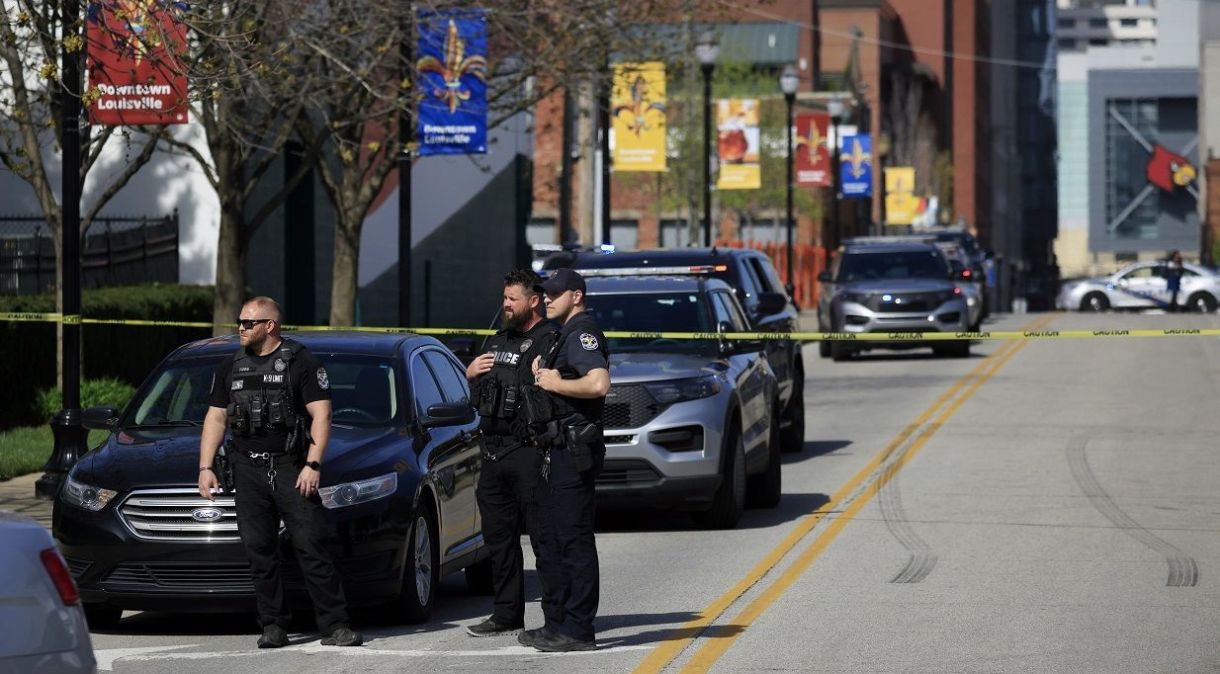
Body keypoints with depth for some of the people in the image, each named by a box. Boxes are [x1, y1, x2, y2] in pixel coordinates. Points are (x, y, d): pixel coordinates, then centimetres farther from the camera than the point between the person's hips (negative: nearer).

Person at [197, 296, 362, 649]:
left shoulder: (301, 362, 0)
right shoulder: (231, 367, 15)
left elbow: (321, 415, -4)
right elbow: (215, 418, 18)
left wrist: (313, 465, -13)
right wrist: (205, 467, 8)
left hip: (291, 468, -4)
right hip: (248, 471, 5)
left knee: (311, 546, -9)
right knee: (260, 551, 2)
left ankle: (334, 626, -10)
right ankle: (273, 627, 8)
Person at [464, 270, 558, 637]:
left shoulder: (549, 341, -8)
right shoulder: (498, 342, 21)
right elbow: (477, 394, 26)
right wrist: (470, 373, 8)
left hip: (527, 453, -9)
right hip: (493, 452, 9)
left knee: (542, 535, -6)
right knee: (499, 538, 12)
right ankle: (506, 616, 19)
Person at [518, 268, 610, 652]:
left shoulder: (582, 333, -12)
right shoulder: (565, 336, 21)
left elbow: (598, 384, -28)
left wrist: (555, 383, -16)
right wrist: (542, 373, 12)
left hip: (573, 451, -11)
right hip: (556, 450, 11)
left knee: (575, 541, -9)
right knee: (549, 542, 14)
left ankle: (578, 631, -8)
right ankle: (556, 623, 20)